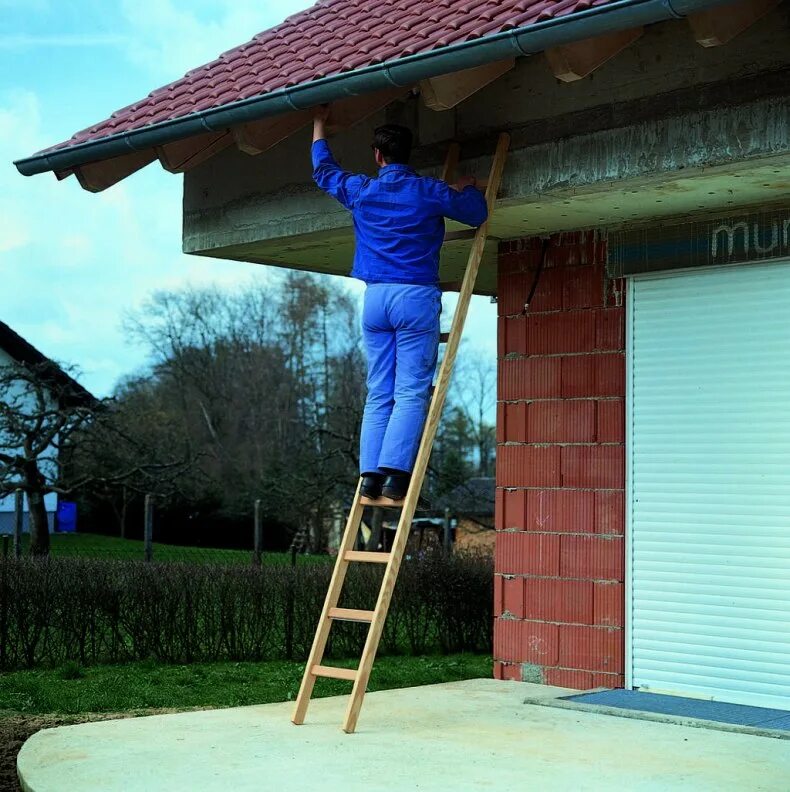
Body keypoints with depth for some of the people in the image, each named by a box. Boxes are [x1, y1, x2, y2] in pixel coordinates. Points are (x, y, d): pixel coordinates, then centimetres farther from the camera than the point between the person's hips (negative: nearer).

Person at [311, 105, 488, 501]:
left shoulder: (360, 191, 8)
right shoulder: (428, 191, -1)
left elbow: (323, 170, 27)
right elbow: (477, 213, 7)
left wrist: (319, 124, 41)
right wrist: (466, 188, 27)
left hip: (375, 298, 4)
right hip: (416, 296, -3)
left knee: (378, 394, 7)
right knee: (411, 392, -6)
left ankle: (371, 473, -1)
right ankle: (395, 472, -17)